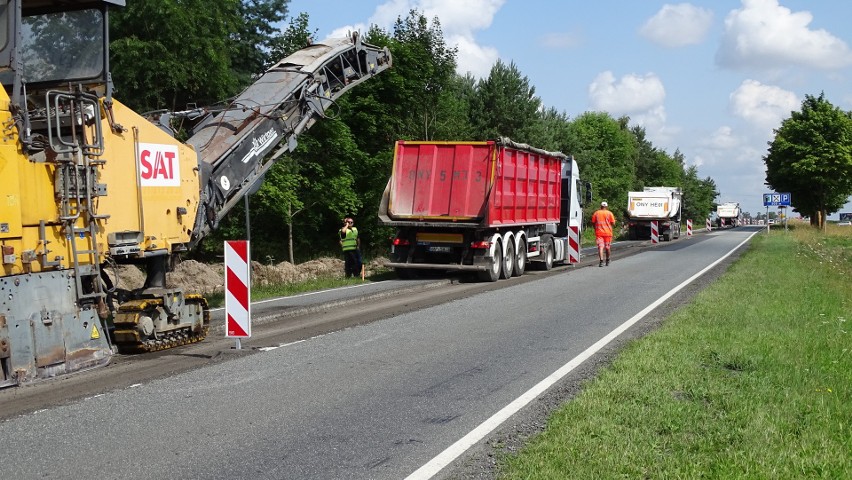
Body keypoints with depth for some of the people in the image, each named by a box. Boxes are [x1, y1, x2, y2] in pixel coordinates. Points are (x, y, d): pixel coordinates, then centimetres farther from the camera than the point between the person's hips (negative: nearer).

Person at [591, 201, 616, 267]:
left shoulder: (596, 213, 4)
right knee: (607, 247, 14)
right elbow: (613, 223, -3)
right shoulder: (609, 213, -1)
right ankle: (607, 261, 28)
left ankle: (601, 261, -26)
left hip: (599, 232, 0)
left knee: (600, 247, -8)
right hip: (608, 233, 0)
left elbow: (593, 223, 7)